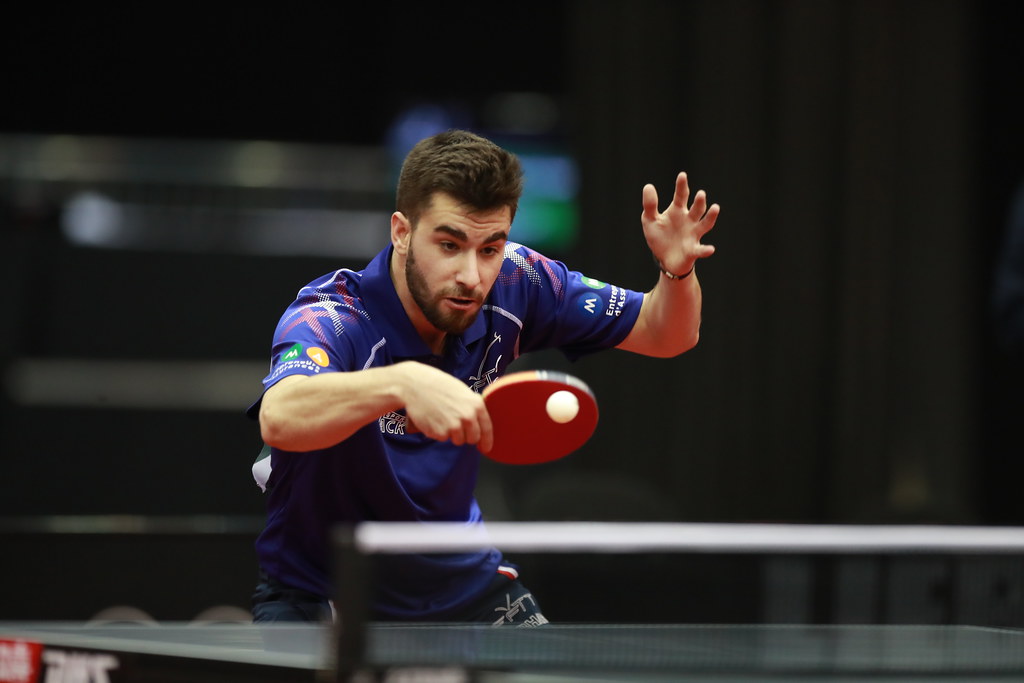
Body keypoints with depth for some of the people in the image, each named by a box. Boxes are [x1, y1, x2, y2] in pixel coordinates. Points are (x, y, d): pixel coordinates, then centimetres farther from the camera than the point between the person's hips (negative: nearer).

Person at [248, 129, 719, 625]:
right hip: (319, 597, -5)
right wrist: (402, 382, -67)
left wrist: (677, 271, -23)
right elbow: (279, 418, -52)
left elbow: (663, 334, 0)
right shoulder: (331, 317, -29)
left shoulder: (511, 285, -13)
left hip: (458, 582, 5)